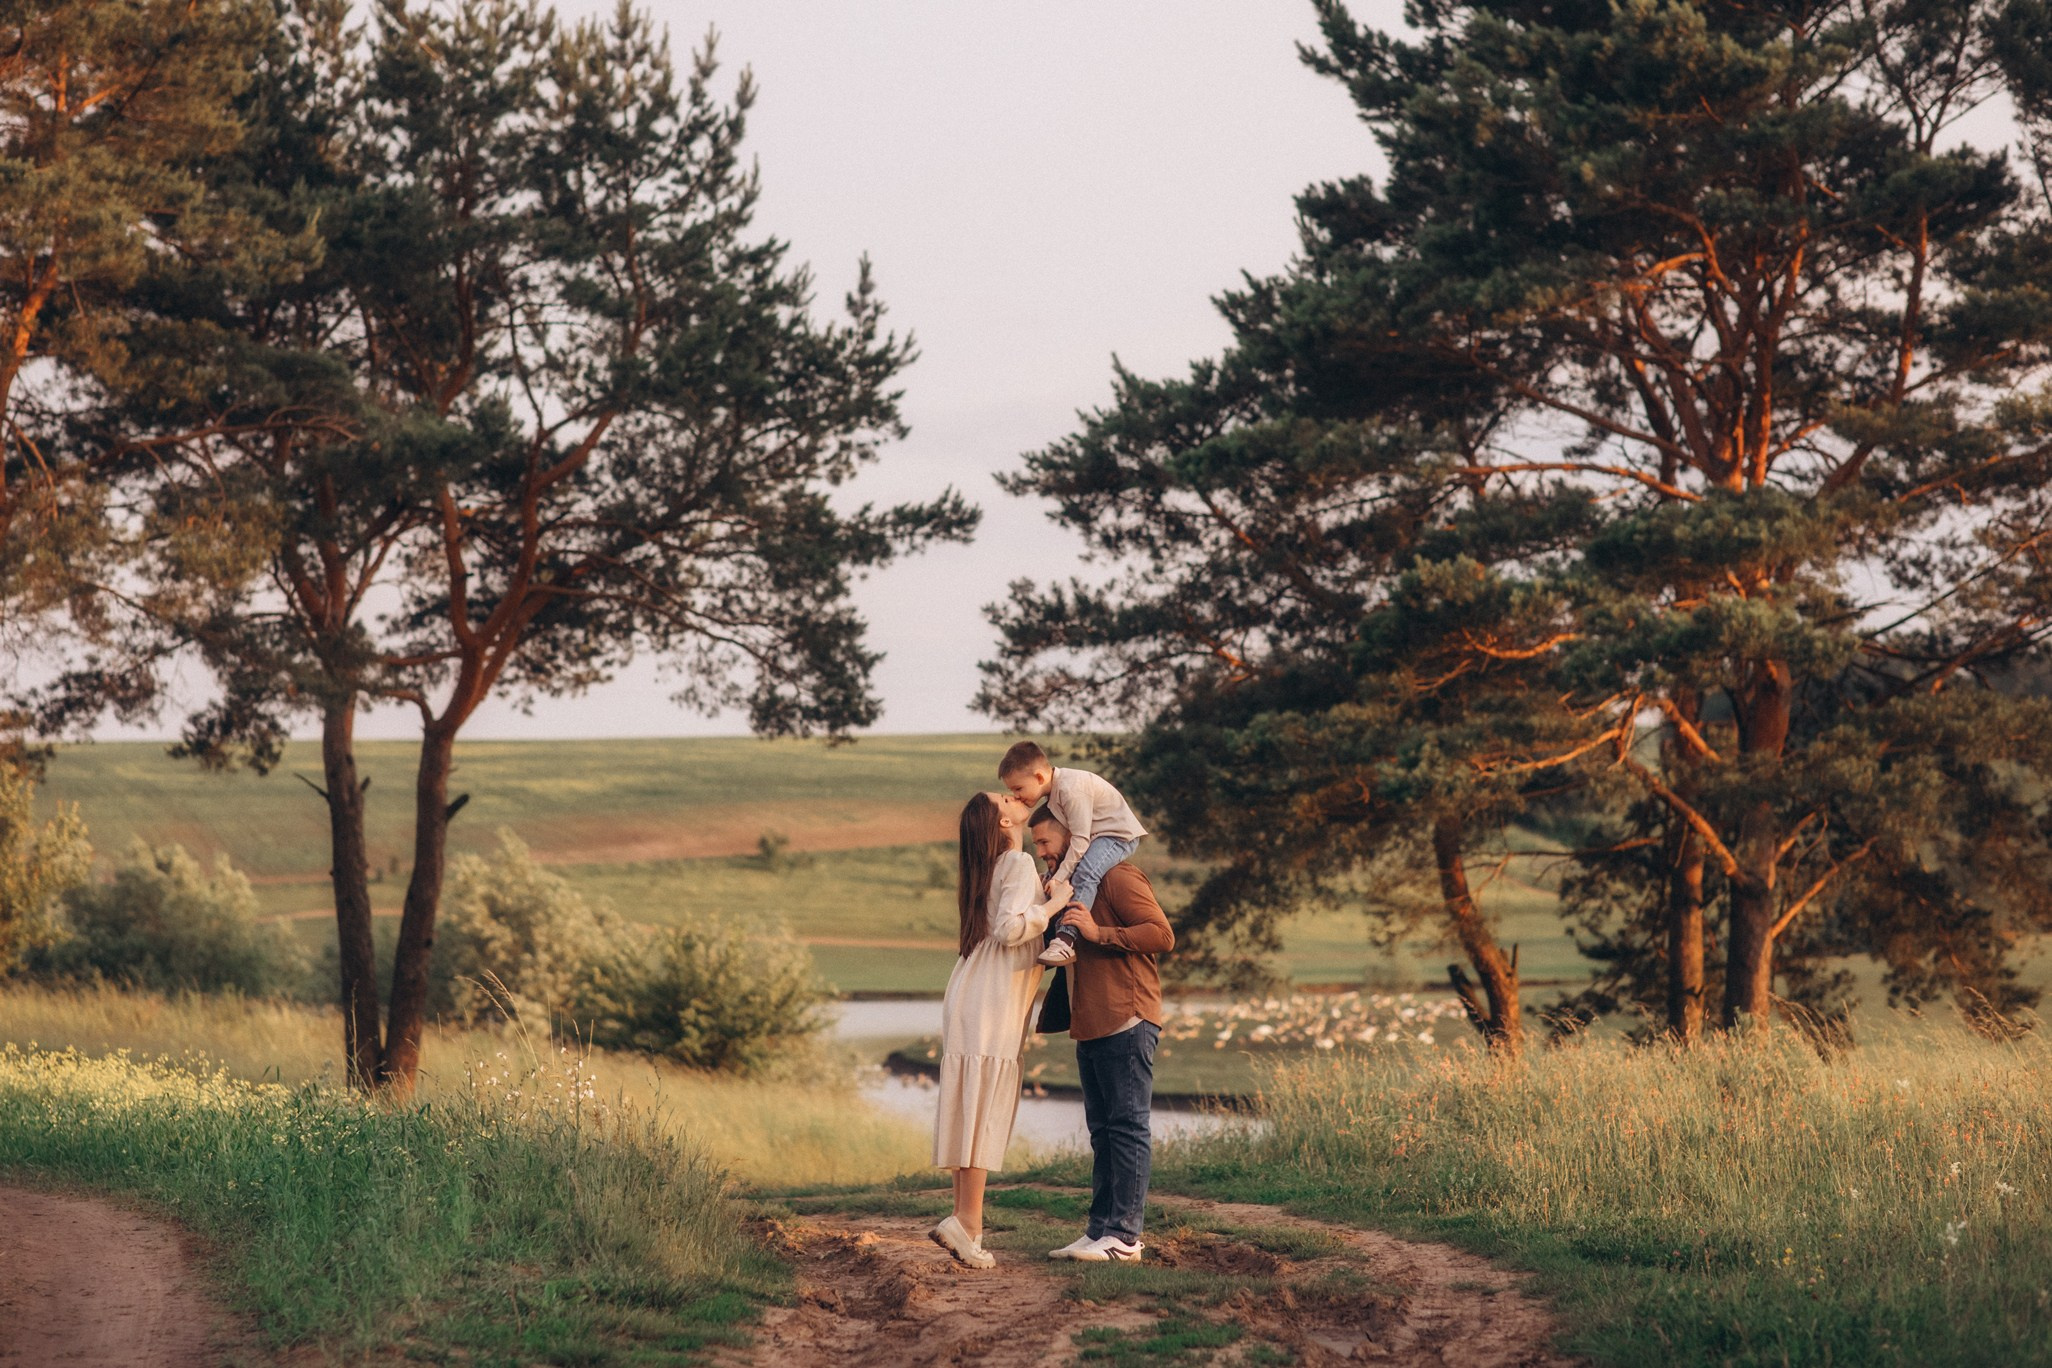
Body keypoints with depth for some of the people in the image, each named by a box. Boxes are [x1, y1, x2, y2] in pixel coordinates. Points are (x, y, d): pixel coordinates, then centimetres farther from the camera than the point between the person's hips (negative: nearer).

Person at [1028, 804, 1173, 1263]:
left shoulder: (1118, 878, -8)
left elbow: (1162, 934, -18)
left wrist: (1098, 933, -23)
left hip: (1125, 1022, -10)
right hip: (1091, 1026, 10)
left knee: (1127, 1127, -7)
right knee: (1102, 1132, 10)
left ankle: (1124, 1236, -8)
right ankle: (1100, 1230, 13)